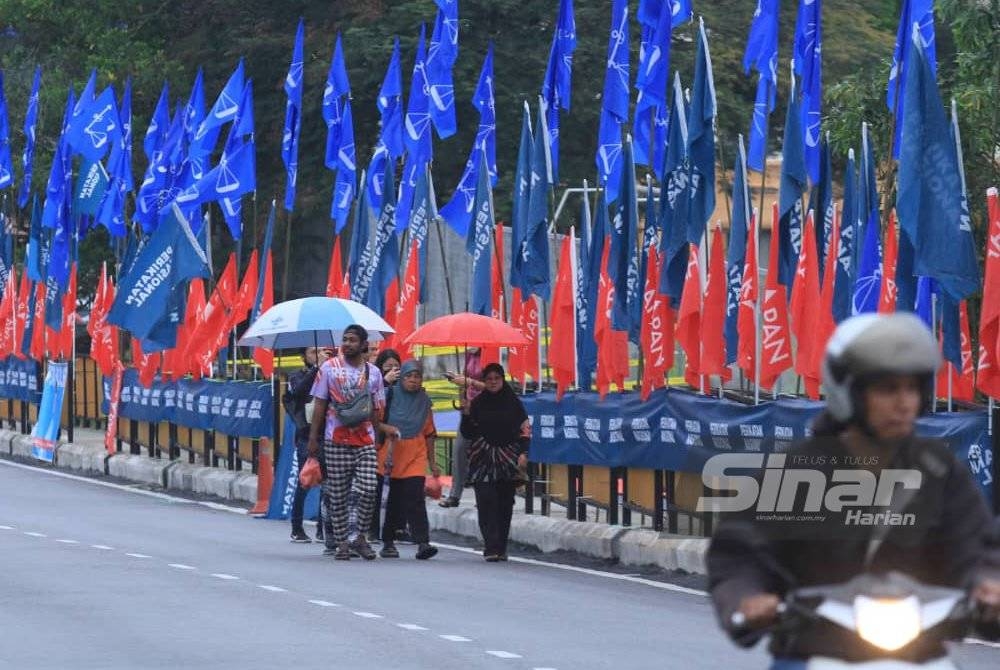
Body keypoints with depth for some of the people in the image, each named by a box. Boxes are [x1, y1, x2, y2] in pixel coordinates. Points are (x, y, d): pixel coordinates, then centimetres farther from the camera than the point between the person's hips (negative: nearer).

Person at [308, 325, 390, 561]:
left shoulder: (373, 372, 9)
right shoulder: (330, 368, 4)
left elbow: (376, 410, 13)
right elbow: (319, 405, 4)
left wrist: (378, 436, 7)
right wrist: (313, 437, -1)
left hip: (365, 441, 1)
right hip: (336, 441, -1)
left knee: (368, 489, -9)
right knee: (337, 493, 1)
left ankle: (360, 536, 7)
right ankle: (340, 541, 9)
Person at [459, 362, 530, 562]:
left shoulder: (513, 402, 5)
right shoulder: (477, 403, 6)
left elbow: (525, 429, 6)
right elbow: (468, 433, 5)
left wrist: (523, 453, -5)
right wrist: (466, 415, -11)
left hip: (508, 459, 1)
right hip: (483, 460, -1)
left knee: (505, 504, 3)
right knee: (486, 503, -12)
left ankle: (501, 548, 11)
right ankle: (491, 547, -17)